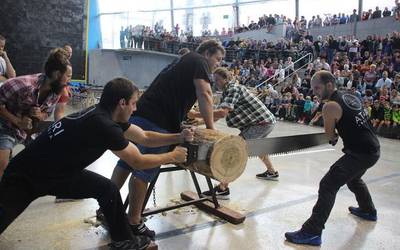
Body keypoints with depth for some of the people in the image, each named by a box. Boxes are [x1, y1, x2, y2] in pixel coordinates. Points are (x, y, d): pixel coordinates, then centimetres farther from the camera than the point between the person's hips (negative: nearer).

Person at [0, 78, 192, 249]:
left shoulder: (104, 115, -3)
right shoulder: (104, 125, -31)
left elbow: (145, 137, 7)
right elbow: (138, 162, -20)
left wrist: (179, 137, 2)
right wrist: (172, 157, -7)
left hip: (56, 170, 9)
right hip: (23, 176, -8)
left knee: (107, 189, 2)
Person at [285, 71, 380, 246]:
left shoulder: (330, 106, -17)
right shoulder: (351, 97, 8)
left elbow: (330, 136, -4)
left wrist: (335, 136, 15)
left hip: (360, 153, -9)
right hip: (372, 149, 9)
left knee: (327, 186, -12)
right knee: (353, 178, 33)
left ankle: (312, 232, -14)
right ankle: (368, 211, 54)